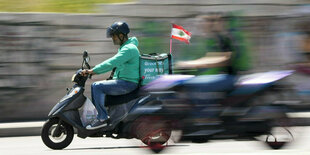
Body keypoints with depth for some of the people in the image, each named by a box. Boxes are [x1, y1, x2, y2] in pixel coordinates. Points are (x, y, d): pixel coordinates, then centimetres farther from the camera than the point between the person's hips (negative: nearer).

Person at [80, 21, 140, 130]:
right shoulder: (124, 47, 17)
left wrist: (92, 71, -26)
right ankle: (94, 114, 11)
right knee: (95, 86, 12)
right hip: (122, 81, 11)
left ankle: (102, 118, -20)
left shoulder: (129, 49, -18)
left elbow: (111, 63, -27)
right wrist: (95, 71, 15)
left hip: (128, 83, -11)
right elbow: (114, 64, 24)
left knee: (98, 87, -21)